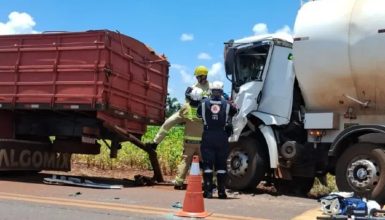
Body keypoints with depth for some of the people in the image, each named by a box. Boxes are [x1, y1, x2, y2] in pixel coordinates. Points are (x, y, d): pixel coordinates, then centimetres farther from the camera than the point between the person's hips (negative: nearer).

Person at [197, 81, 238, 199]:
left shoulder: (204, 103, 2)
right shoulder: (227, 104, 2)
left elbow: (198, 114, 12)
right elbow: (234, 111, 17)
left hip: (207, 136, 0)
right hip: (222, 136, 0)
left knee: (207, 163, 3)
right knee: (221, 164, 7)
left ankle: (208, 191, -1)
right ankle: (221, 191, 8)